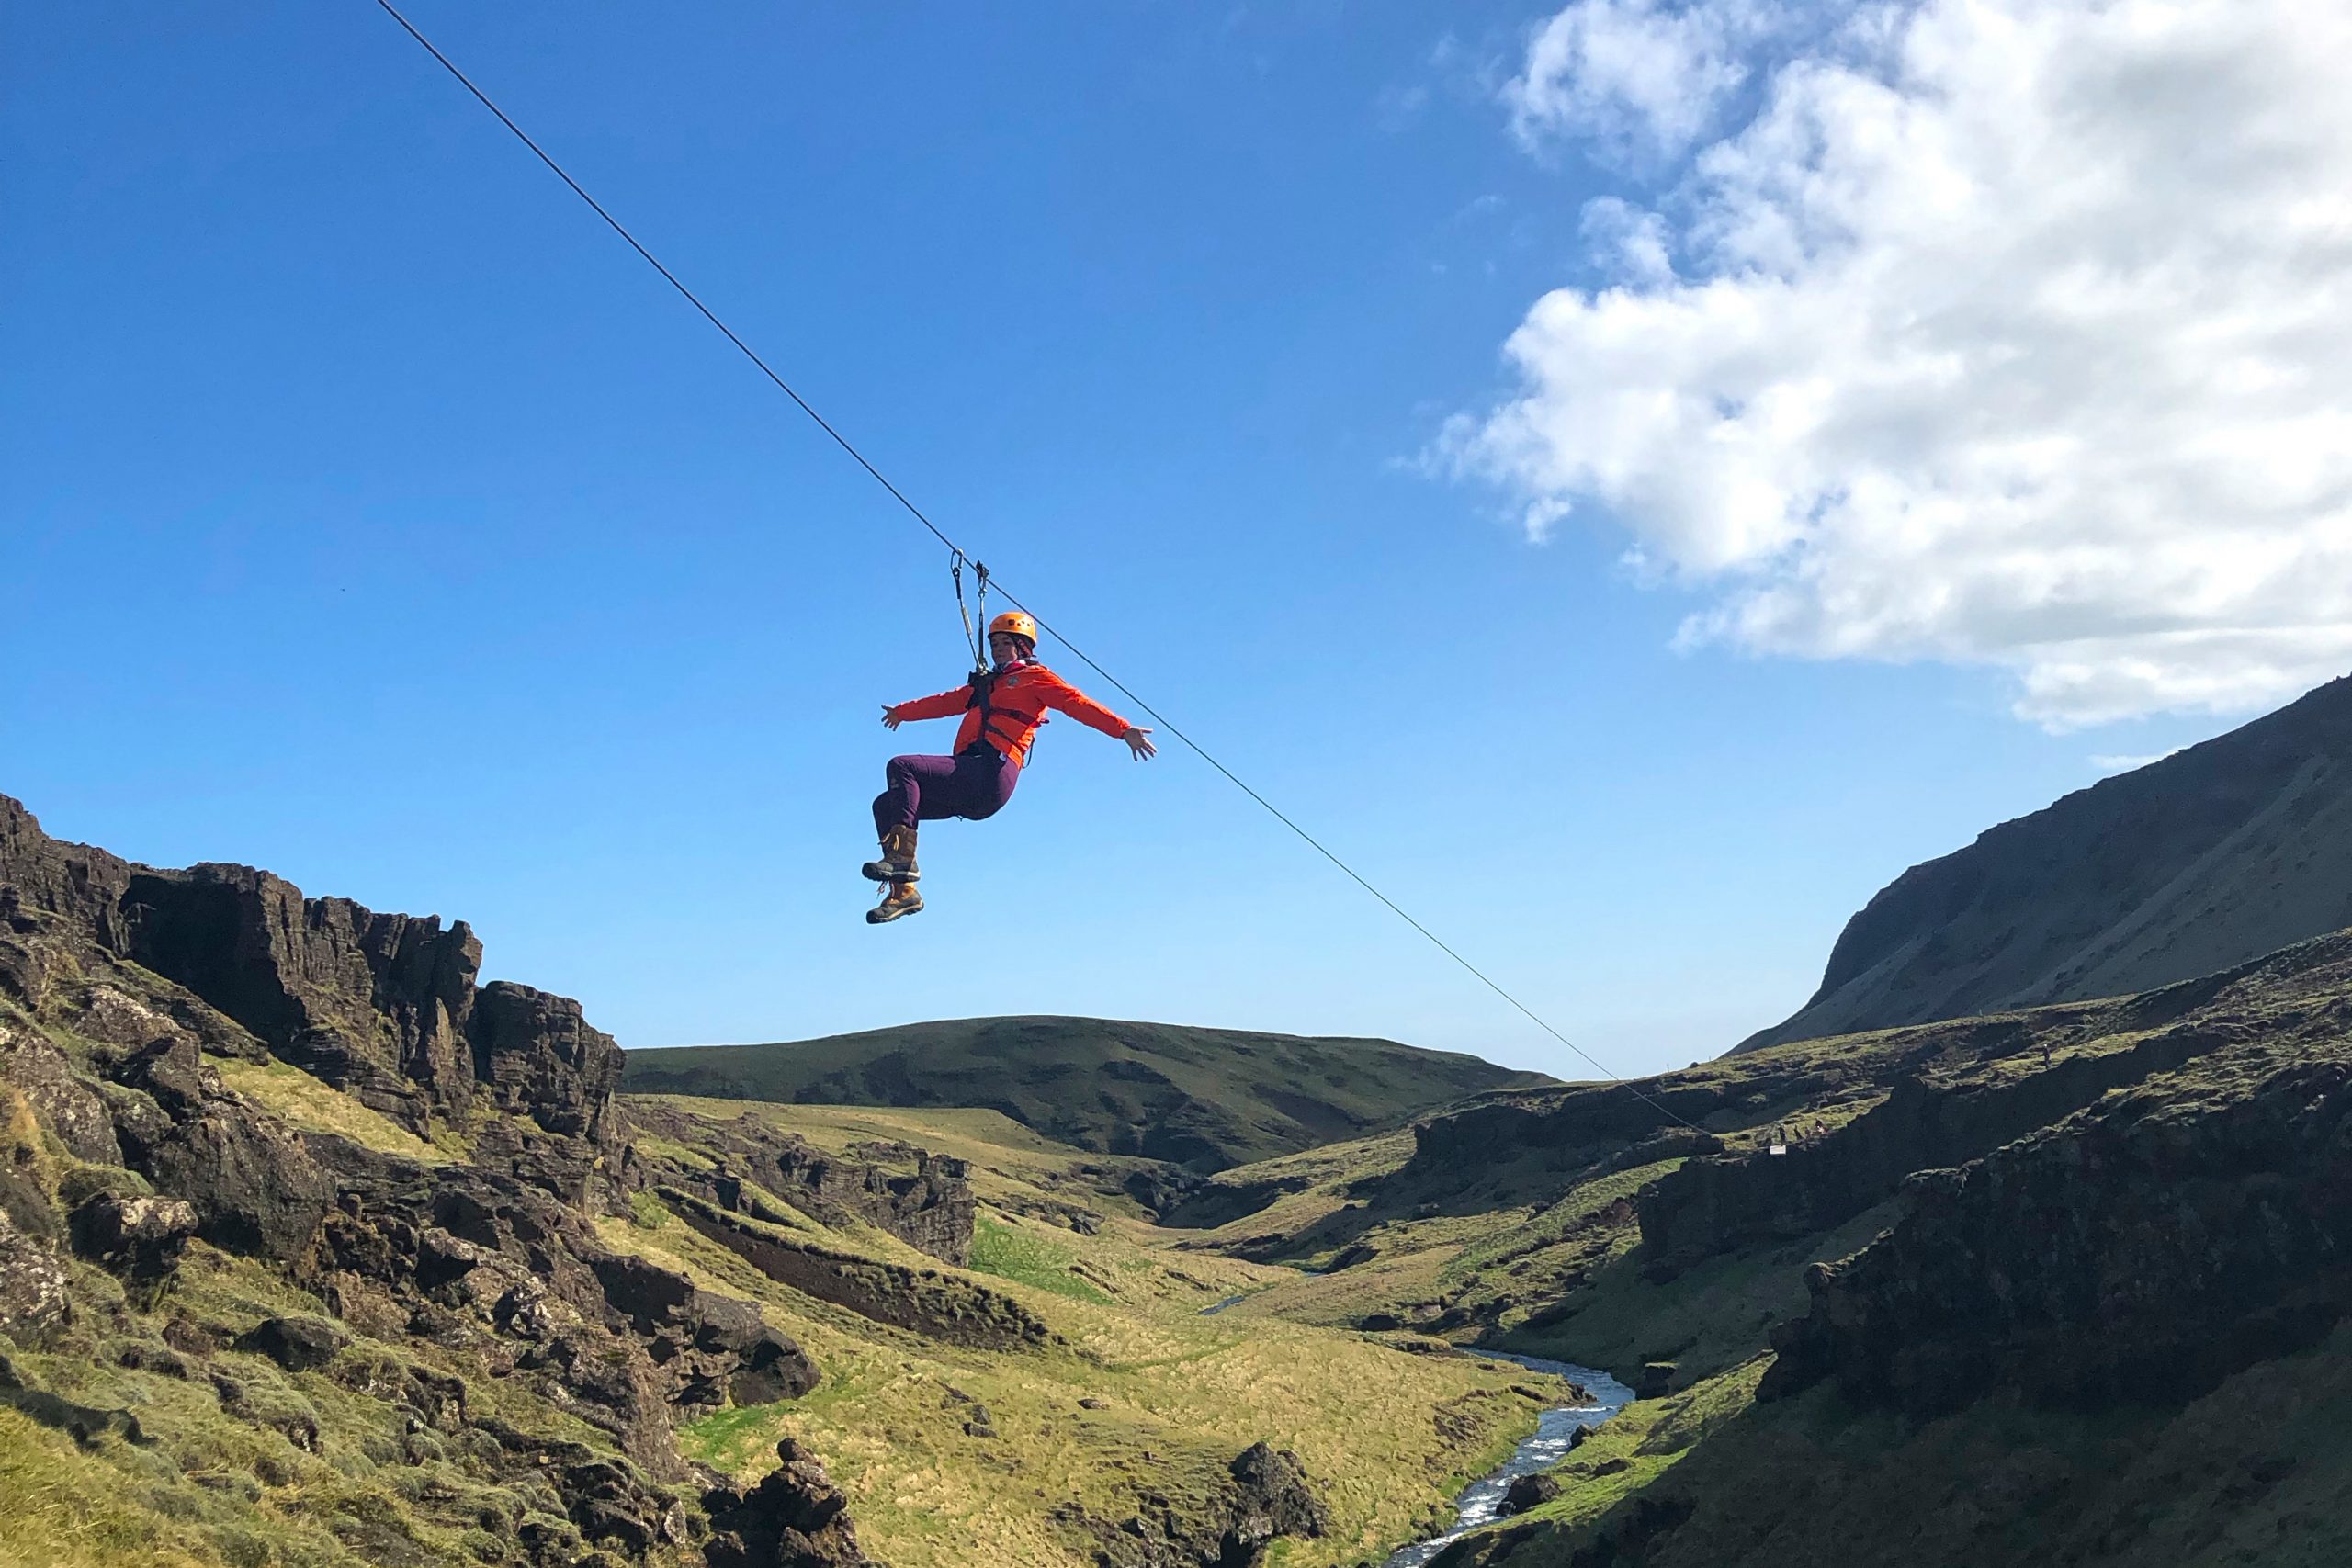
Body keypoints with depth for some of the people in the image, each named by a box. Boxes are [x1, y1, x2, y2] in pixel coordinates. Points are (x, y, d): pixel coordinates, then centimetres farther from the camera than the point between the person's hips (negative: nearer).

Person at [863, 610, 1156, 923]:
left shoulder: (1034, 677, 9)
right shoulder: (986, 683, 32)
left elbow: (1076, 702, -5)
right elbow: (947, 702, 46)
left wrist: (1123, 729, -19)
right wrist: (902, 711, 60)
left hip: (990, 774, -9)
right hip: (970, 782, 9)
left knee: (901, 768, -22)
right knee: (885, 805, 1)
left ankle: (903, 856, -28)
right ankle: (903, 891, -8)